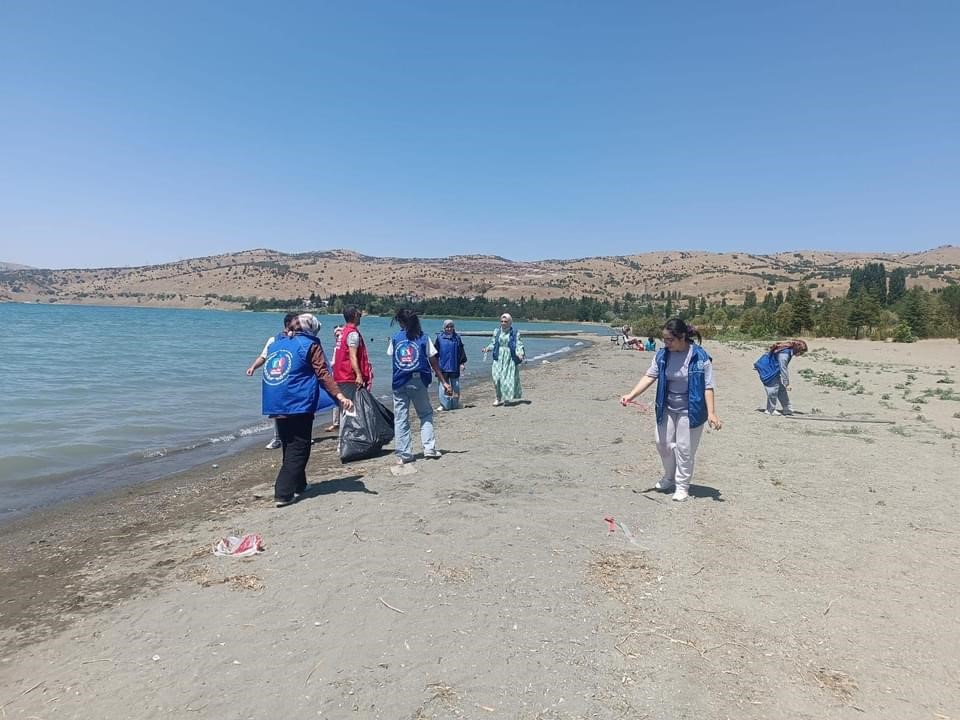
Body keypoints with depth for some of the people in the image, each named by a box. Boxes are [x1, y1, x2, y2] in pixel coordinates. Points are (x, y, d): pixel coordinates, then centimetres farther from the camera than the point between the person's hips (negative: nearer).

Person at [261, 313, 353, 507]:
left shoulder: (275, 343, 19)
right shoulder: (310, 345, 0)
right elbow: (323, 374, -12)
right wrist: (339, 396, -19)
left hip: (276, 404, 7)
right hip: (299, 404, -6)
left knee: (289, 446, 18)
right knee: (298, 448, -1)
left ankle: (298, 485, 30)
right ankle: (283, 494, -8)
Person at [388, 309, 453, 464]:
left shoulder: (395, 338, 3)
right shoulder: (424, 338, 1)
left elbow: (390, 356, 12)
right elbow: (434, 362, 1)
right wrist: (444, 383, 4)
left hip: (399, 383, 1)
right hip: (418, 382, 0)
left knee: (400, 419, 5)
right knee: (426, 415, 14)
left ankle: (403, 454, 5)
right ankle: (429, 448, 5)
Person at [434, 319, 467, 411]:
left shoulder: (457, 338, 6)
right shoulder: (439, 337, 1)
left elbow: (461, 351, 9)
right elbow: (435, 352, 5)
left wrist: (462, 363, 3)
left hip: (455, 367, 1)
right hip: (443, 367, -1)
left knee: (456, 386, 8)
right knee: (443, 386, 0)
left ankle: (455, 403, 19)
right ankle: (443, 404, 7)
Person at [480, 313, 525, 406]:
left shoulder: (515, 333, -1)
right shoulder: (497, 332, 8)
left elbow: (518, 345, -5)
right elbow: (493, 344, 11)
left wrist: (520, 353, -23)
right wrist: (487, 348, -7)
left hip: (510, 358, -2)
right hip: (499, 357, 2)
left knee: (509, 378, 0)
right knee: (497, 377, -7)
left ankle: (507, 398, 15)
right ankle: (499, 398, 5)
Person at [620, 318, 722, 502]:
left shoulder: (700, 357, -18)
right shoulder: (662, 354, -5)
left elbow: (708, 387, -15)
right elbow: (649, 377, -5)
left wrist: (711, 413, -21)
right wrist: (631, 395, -16)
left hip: (690, 411, -5)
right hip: (667, 409, 5)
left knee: (684, 449, 3)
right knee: (663, 443, 12)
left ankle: (682, 485, 20)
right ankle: (670, 477, 36)